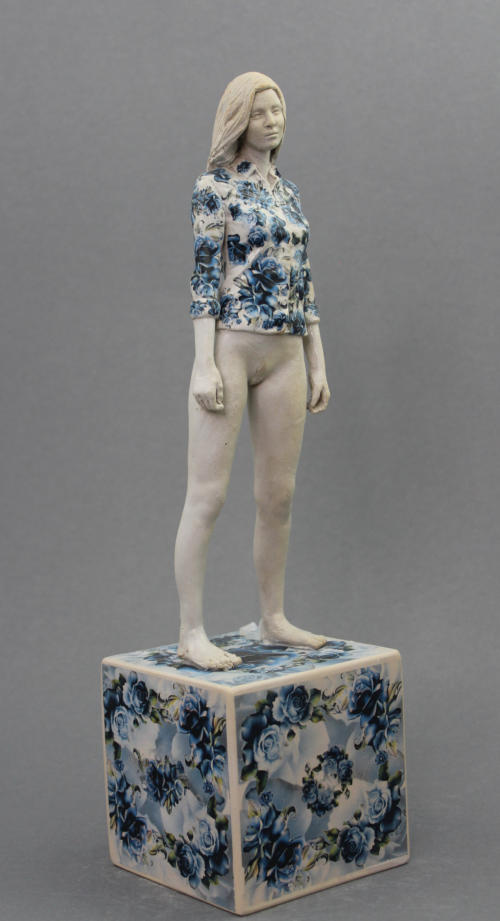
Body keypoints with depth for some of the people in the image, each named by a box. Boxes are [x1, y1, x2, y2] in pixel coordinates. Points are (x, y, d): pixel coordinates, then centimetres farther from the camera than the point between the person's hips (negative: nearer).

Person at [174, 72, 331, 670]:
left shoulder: (288, 192, 18)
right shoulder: (216, 185, -1)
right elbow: (204, 275, -8)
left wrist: (317, 363, 16)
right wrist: (205, 363, -15)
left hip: (286, 356, 6)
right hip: (229, 346, -6)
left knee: (278, 496, 8)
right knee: (208, 494, -6)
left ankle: (273, 619, 19)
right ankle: (191, 633, -3)